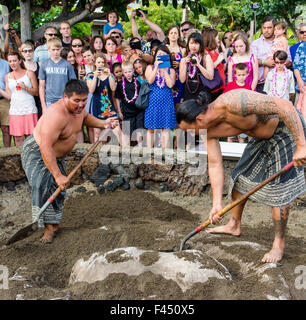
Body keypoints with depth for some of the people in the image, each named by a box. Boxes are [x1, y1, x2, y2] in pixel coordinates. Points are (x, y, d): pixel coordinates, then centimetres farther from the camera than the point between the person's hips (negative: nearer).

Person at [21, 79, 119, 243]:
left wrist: (103, 124, 2)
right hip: (36, 152, -8)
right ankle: (49, 227, -15)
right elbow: (45, 148, -40)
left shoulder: (78, 107, -8)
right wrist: (58, 175, -41)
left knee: (59, 188, 10)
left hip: (57, 155, 8)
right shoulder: (57, 115, -36)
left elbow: (86, 118, 19)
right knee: (43, 185, -25)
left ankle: (53, 223, 28)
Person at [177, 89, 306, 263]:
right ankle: (234, 225, 32)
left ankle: (279, 243, 6)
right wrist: (217, 204, -10)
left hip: (289, 127, -8)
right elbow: (215, 165, -5)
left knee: (279, 186, -9)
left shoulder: (234, 102, -37)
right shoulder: (209, 130, -11)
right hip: (263, 137, 8)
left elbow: (285, 106, -37)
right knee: (240, 176, 13)